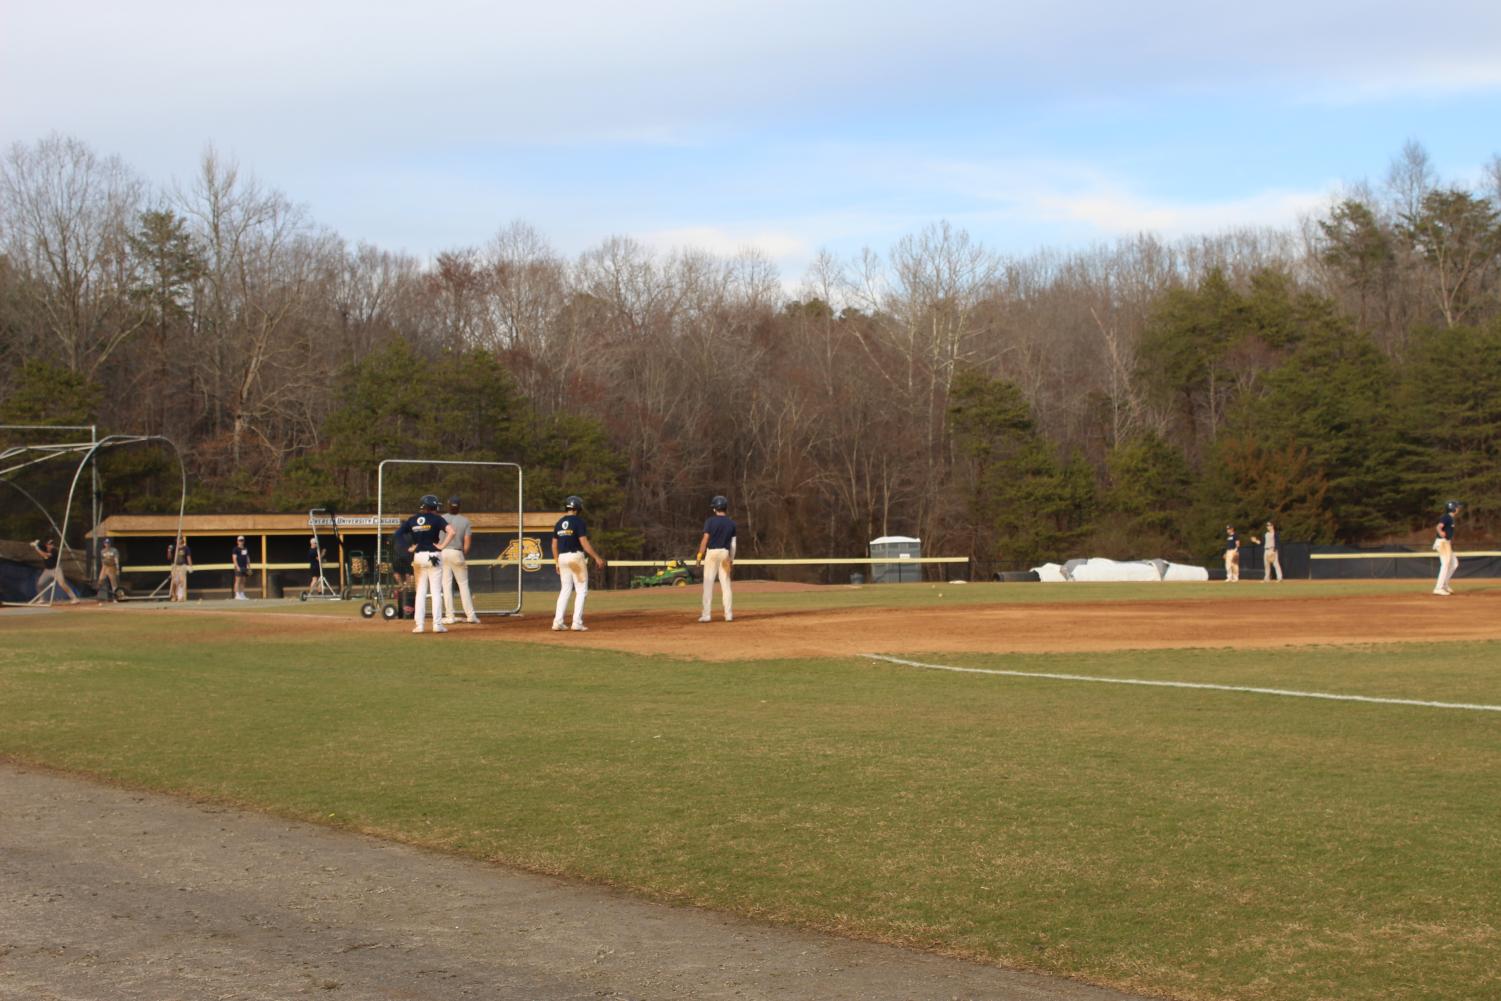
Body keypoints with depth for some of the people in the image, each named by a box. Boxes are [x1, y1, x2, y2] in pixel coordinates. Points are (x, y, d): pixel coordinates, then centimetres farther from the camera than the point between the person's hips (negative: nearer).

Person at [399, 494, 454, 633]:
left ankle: (419, 625, 4)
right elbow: (451, 531, -20)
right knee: (436, 591, 1)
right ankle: (437, 624, -3)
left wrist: (408, 549, 5)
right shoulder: (436, 518, -6)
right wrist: (442, 545, -13)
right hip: (433, 556, -3)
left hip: (418, 557, 3)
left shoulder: (412, 520, 5)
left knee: (420, 591, 10)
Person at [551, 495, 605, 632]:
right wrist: (597, 558, -13)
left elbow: (554, 545, 13)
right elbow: (584, 542, -16)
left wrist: (557, 563, 20)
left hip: (562, 558, 6)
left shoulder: (559, 523, 11)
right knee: (581, 590, 0)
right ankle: (577, 623, -7)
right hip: (576, 556, -6)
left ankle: (558, 622, 7)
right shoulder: (578, 521, -9)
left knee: (565, 590, 13)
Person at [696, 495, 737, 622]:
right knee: (726, 584, 7)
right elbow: (733, 542, 7)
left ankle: (706, 615, -3)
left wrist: (700, 554, -6)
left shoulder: (711, 521, -7)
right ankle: (729, 614, 4)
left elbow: (705, 539, -11)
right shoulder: (731, 523, 6)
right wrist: (731, 559, 12)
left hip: (712, 552, -4)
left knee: (708, 583, -1)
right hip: (725, 553, 4)